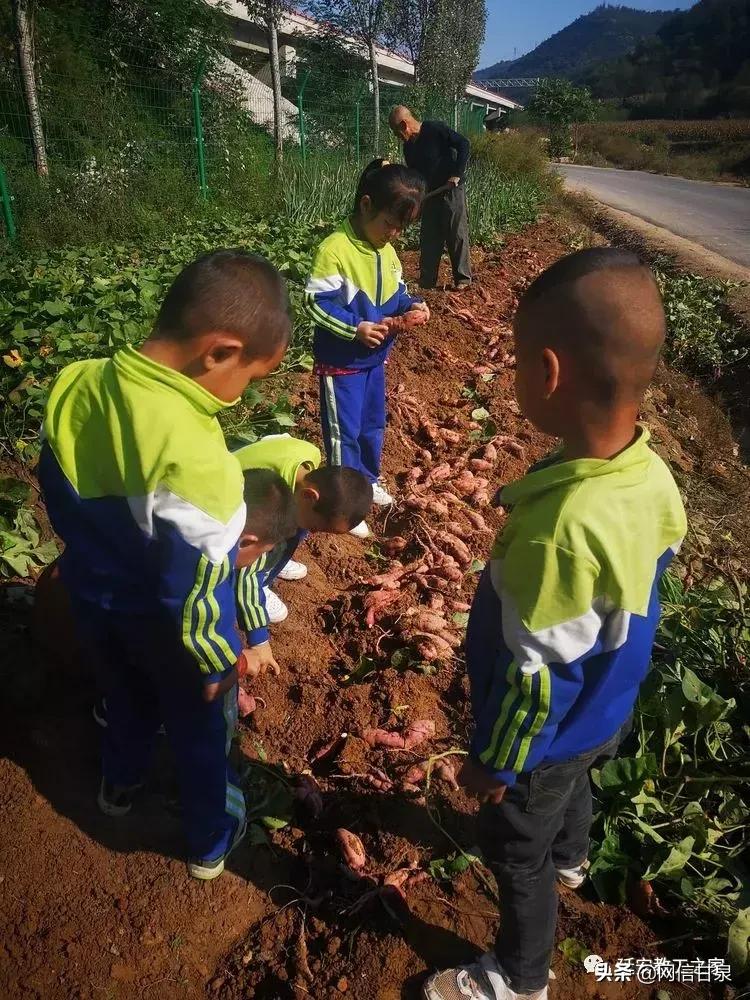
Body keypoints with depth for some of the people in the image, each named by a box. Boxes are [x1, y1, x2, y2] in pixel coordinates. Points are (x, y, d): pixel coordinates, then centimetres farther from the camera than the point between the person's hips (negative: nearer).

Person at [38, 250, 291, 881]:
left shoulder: (76, 386, -15)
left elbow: (59, 498, 0)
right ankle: (212, 842, 47)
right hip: (166, 628, -6)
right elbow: (194, 586, -29)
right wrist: (218, 658, -12)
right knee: (201, 729, 22)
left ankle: (120, 784, 63)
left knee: (127, 696, 35)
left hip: (93, 600, 6)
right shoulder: (193, 455, -38)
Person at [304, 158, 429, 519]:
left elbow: (394, 293, 13)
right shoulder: (334, 249, -22)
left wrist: (411, 306, -8)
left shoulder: (387, 250, 3)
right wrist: (356, 328, -30)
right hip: (340, 361, -8)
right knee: (344, 431, 3)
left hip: (375, 357, 8)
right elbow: (315, 303, -22)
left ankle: (368, 481, 41)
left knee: (373, 425, 20)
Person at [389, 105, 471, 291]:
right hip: (430, 194, 7)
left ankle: (463, 278, 6)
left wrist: (457, 174, -18)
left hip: (452, 191, -7)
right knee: (428, 238, 6)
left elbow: (464, 145, -14)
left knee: (457, 235, -2)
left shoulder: (436, 129, -13)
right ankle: (426, 281, 13)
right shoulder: (408, 147, 8)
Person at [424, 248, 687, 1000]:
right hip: (605, 713, 7)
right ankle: (569, 858, 69)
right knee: (574, 789, 37)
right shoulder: (651, 478, -17)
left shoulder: (562, 527, -43)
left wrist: (495, 762, -11)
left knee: (517, 854, 21)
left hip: (546, 735, -7)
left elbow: (536, 676, -30)